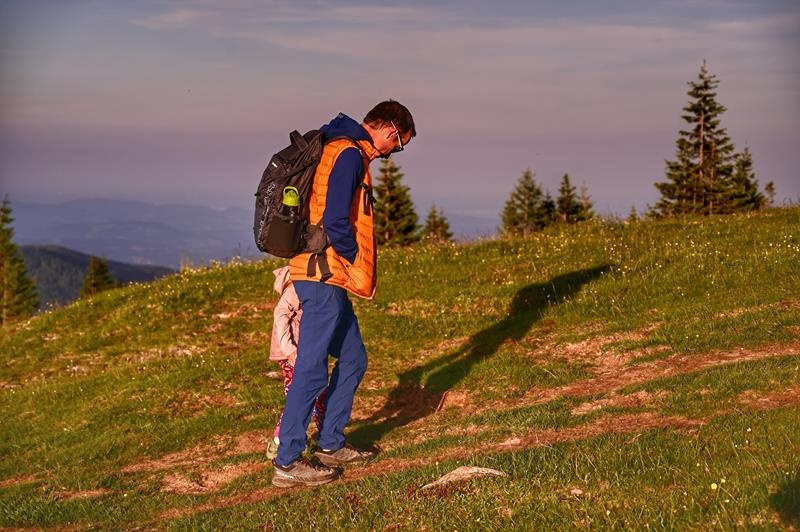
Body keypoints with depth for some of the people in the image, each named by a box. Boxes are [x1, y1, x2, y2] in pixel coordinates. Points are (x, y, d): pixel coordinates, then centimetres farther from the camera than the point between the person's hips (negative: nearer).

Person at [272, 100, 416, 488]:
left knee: (353, 359, 16)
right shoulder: (349, 154, -13)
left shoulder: (341, 150, 19)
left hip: (329, 280, 11)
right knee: (312, 369, -8)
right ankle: (287, 463, -4)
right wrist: (358, 264, -8)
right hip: (324, 276, -11)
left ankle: (330, 445, 24)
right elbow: (335, 223, -22)